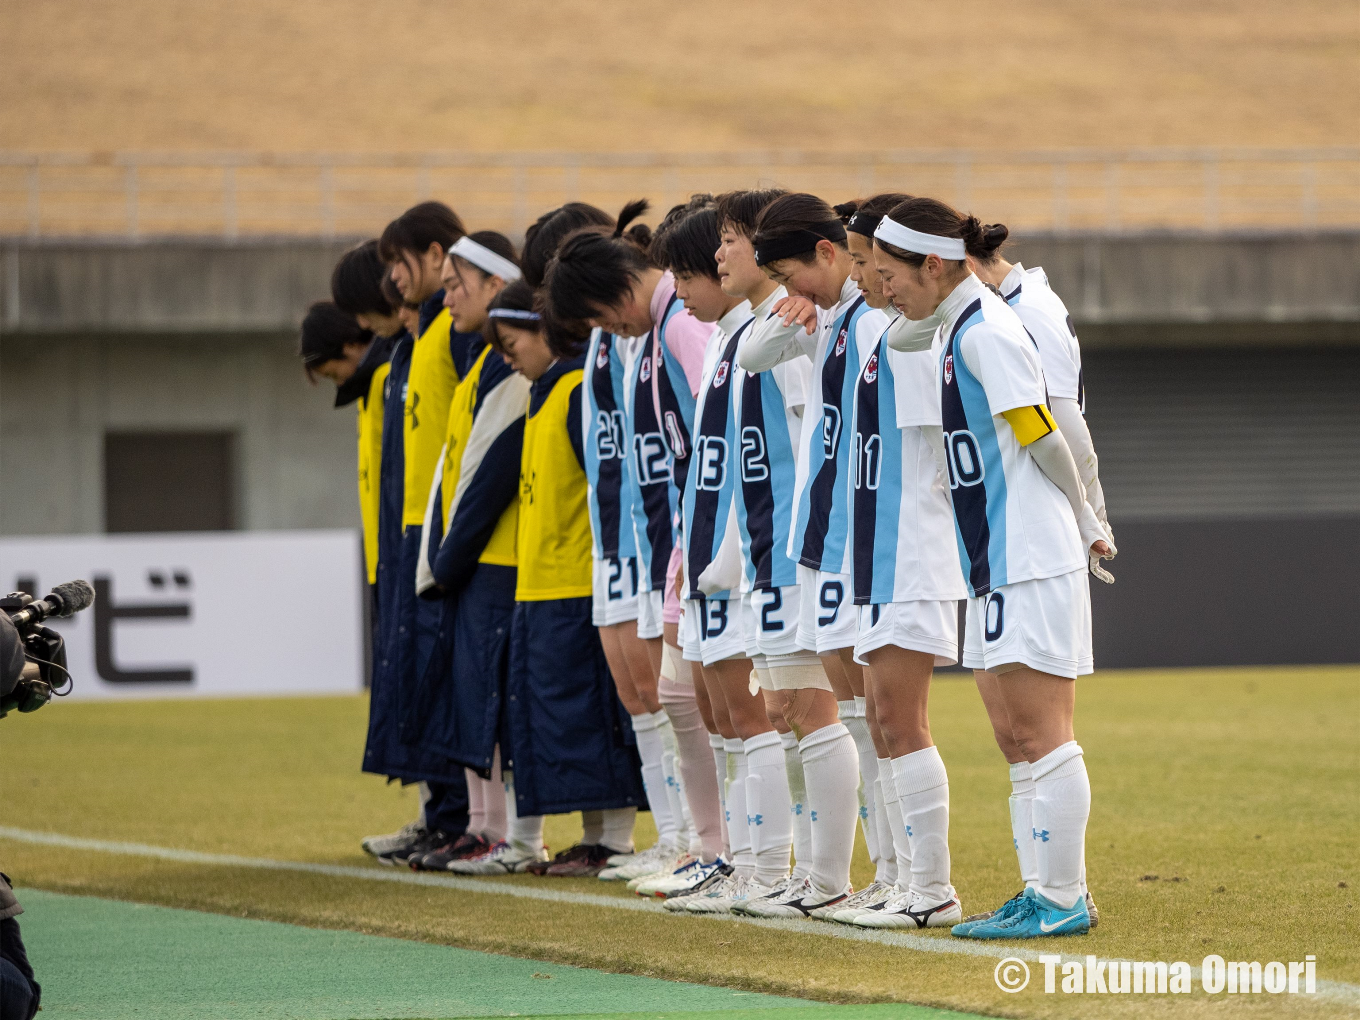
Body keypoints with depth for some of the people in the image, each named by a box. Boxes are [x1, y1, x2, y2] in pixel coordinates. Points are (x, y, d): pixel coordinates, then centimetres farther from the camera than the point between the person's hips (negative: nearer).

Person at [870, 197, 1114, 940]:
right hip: (999, 564, 10)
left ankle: (1063, 898, -4)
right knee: (1018, 735, 11)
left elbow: (1043, 441, -13)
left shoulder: (986, 333, -15)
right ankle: (1046, 893, 16)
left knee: (1041, 734, -7)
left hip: (1032, 563, -10)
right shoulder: (956, 329, 14)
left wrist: (1085, 528, -4)